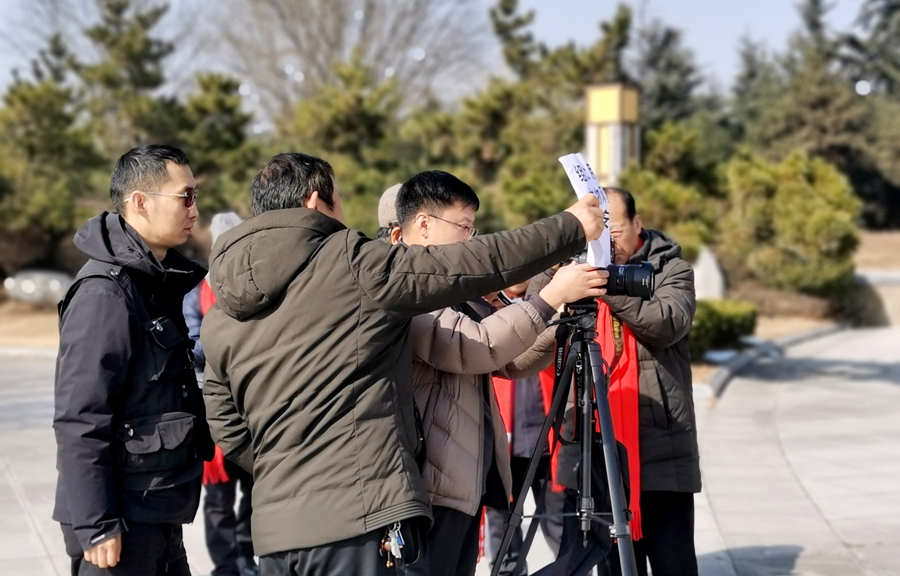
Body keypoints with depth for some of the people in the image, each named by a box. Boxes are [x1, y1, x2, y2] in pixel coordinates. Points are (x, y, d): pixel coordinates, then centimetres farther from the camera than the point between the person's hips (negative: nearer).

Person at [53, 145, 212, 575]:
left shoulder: (159, 281, 14)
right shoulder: (105, 292, -16)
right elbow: (80, 422, -20)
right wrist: (96, 527, -22)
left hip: (161, 519, 9)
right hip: (122, 524, -9)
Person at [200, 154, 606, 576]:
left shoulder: (217, 322, 12)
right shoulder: (351, 264, -5)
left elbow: (229, 434, 15)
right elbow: (479, 264, -1)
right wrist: (572, 226, 10)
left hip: (274, 528, 6)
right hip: (358, 519, -6)